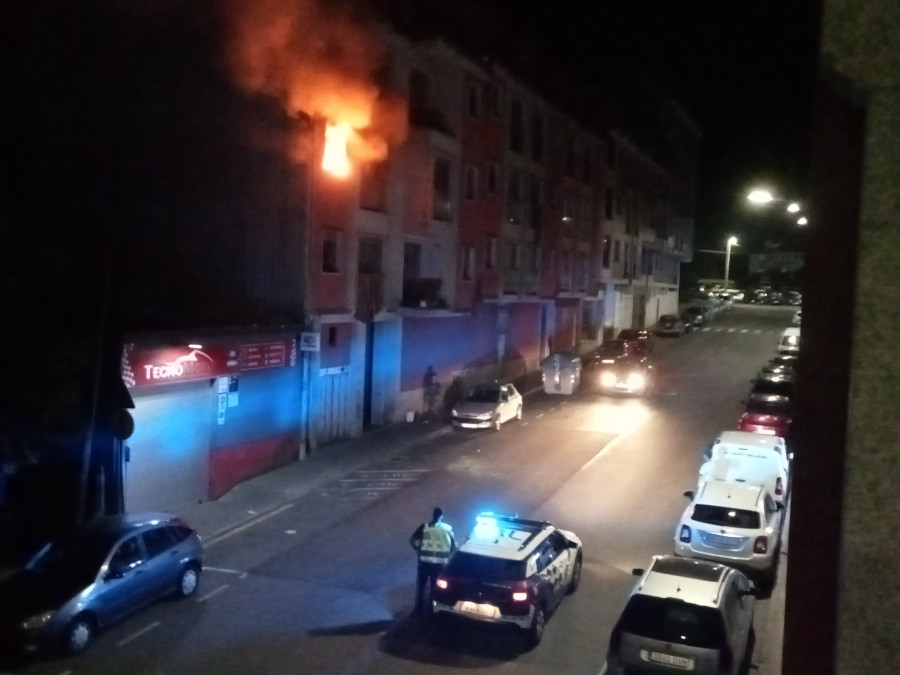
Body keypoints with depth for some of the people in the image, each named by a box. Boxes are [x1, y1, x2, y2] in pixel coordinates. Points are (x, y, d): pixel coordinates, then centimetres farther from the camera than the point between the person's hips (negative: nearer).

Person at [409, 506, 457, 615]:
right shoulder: (448, 528, -3)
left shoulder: (424, 526, -6)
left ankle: (419, 608, 25)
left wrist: (418, 550, 8)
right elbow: (454, 546, -2)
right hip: (439, 563, 1)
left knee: (420, 585, 17)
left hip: (424, 562, 0)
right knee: (434, 587, 16)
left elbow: (412, 541, -7)